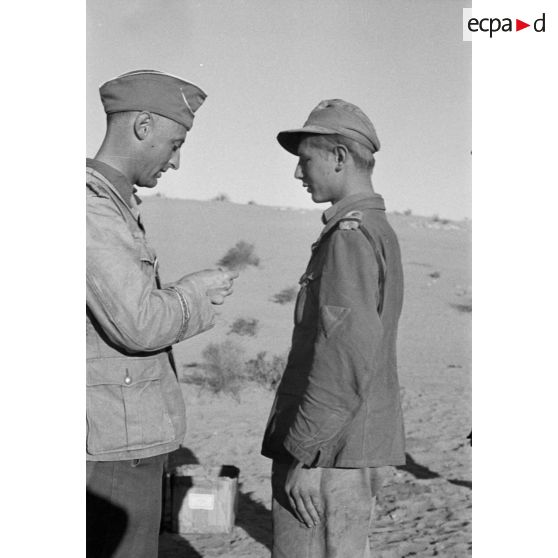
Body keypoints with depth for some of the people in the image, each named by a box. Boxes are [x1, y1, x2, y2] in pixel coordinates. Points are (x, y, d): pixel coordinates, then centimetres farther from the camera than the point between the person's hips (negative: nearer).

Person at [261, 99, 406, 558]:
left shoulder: (351, 235, -15)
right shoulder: (381, 231, 16)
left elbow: (347, 357, -24)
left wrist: (303, 454, -20)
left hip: (327, 450, -10)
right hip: (354, 449, 10)